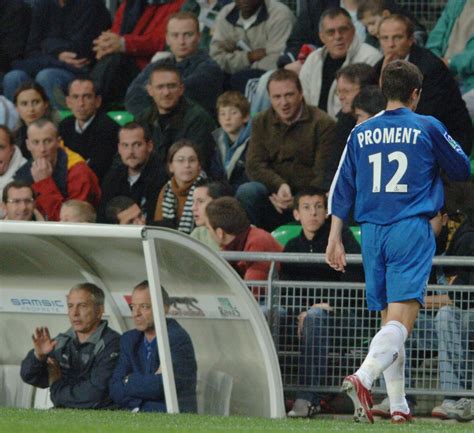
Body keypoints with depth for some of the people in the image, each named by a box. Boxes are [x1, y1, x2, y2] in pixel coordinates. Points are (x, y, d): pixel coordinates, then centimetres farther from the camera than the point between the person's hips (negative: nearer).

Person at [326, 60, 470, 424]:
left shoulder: (361, 133, 11)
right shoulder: (428, 128, 0)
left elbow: (342, 188, 11)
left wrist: (335, 238, 14)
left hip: (372, 232, 4)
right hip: (412, 230, -4)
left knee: (389, 321, 13)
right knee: (401, 321, -13)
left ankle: (398, 405, 13)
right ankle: (364, 378, -36)